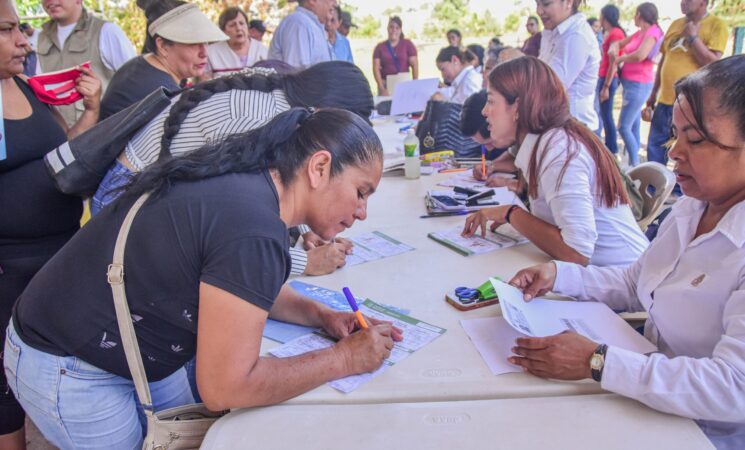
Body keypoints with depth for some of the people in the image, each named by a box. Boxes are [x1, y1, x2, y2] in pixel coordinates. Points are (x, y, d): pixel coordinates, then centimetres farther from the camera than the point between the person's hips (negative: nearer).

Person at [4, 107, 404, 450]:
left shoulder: (247, 180, -4)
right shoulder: (254, 231, -32)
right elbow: (225, 388, -29)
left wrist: (319, 316, -1)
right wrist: (343, 359, -19)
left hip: (126, 349, 9)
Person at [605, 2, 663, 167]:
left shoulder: (652, 32, -12)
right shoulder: (639, 33, 13)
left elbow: (640, 55, -28)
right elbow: (618, 43, 22)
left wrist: (619, 59, -12)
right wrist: (613, 49, -3)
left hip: (639, 85, -9)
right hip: (630, 83, 9)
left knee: (624, 127, -11)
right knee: (633, 127, 11)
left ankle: (635, 164, -6)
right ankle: (632, 164, 18)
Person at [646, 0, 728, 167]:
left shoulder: (717, 26, -4)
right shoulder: (675, 24, 12)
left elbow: (713, 64, -13)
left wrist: (693, 37, -13)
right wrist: (654, 93, 20)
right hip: (665, 101, 6)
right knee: (655, 149, 11)